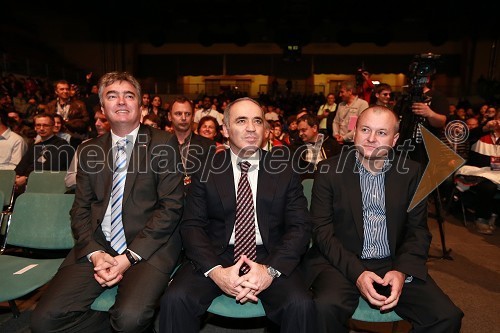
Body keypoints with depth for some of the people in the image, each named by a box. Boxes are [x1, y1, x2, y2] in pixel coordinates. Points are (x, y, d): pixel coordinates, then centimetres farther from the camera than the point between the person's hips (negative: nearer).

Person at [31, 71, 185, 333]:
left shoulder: (163, 143, -1)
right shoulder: (89, 150, 12)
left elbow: (171, 206, -7)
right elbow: (80, 209, 11)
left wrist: (130, 256, -13)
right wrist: (95, 253, -7)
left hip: (149, 245, -3)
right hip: (97, 246, 4)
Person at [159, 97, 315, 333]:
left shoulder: (285, 171, 4)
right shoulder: (206, 169, 4)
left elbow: (300, 227, 0)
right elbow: (192, 225, 0)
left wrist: (271, 269, -16)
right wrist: (215, 271, -17)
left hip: (269, 258, 0)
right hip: (216, 257, 1)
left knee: (301, 305, -25)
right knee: (175, 300, -23)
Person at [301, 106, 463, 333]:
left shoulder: (411, 172, 6)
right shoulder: (329, 170, -2)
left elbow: (418, 230, 6)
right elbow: (322, 230, -6)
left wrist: (402, 271, -11)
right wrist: (356, 273, -17)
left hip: (395, 264, 3)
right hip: (342, 263, -2)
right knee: (326, 308, -29)